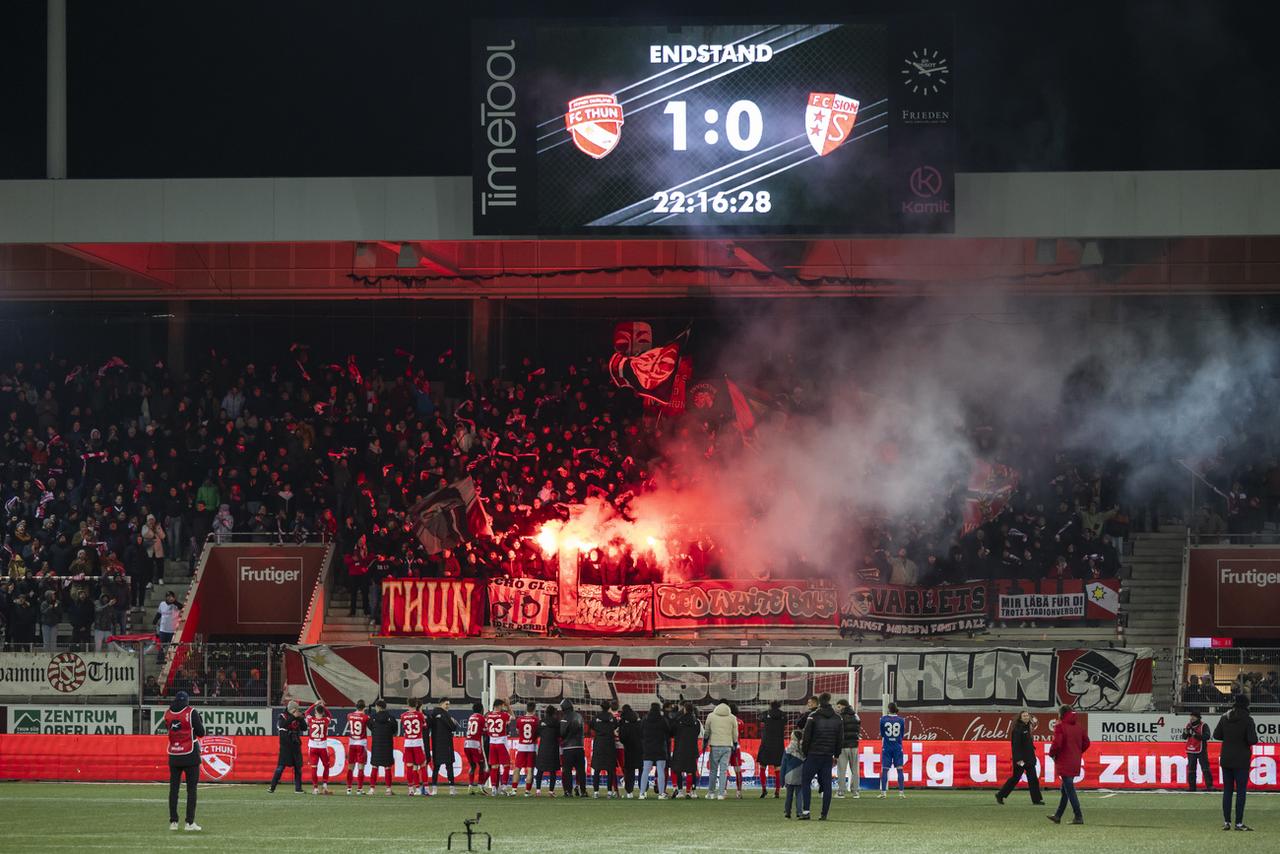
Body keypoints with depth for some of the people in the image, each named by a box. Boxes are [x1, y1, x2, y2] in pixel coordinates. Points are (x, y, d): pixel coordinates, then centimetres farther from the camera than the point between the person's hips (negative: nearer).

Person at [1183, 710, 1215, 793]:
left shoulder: (1204, 726, -6)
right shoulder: (1189, 725, 10)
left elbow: (1206, 737, -17)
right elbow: (1184, 736, 7)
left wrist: (1196, 734, -23)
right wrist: (1186, 731, -14)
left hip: (1201, 750, -5)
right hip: (1191, 751, 5)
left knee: (1205, 768, -7)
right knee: (1191, 769, 7)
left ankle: (1209, 785, -6)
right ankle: (1191, 786, 14)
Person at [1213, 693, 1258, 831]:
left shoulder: (1224, 718, 1)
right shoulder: (1247, 720, -12)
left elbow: (1216, 735, 6)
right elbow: (1253, 740, -17)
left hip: (1226, 760, 4)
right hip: (1241, 761, -4)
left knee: (1227, 790, 10)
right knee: (1241, 791, 0)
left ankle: (1226, 822, 9)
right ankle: (1239, 823, -3)